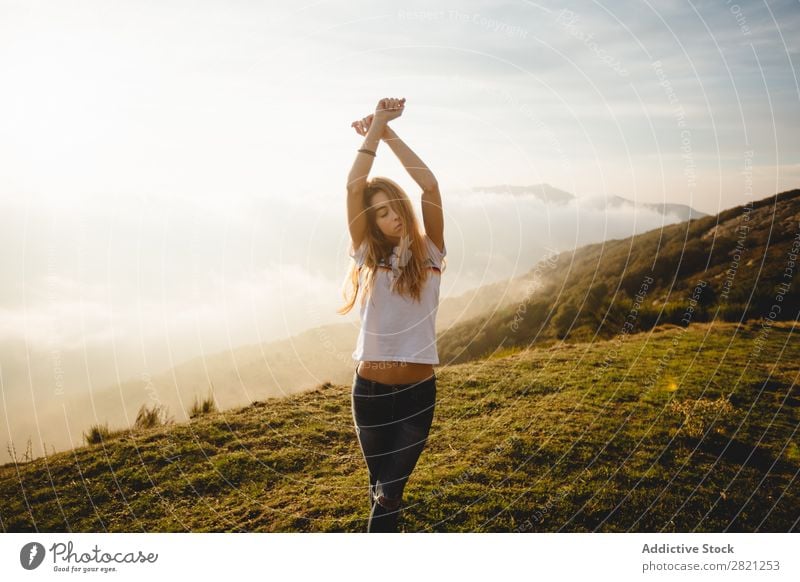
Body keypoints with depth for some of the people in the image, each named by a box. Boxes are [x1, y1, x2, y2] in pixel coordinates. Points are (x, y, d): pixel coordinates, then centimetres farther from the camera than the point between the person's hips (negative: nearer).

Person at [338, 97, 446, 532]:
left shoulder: (428, 254, 0)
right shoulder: (368, 255, 2)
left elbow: (430, 186, -11)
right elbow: (354, 186, -8)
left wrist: (388, 132, -7)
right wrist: (375, 127, -6)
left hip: (418, 389, -1)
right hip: (370, 388, 2)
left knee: (390, 490, -3)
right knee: (379, 484, 15)